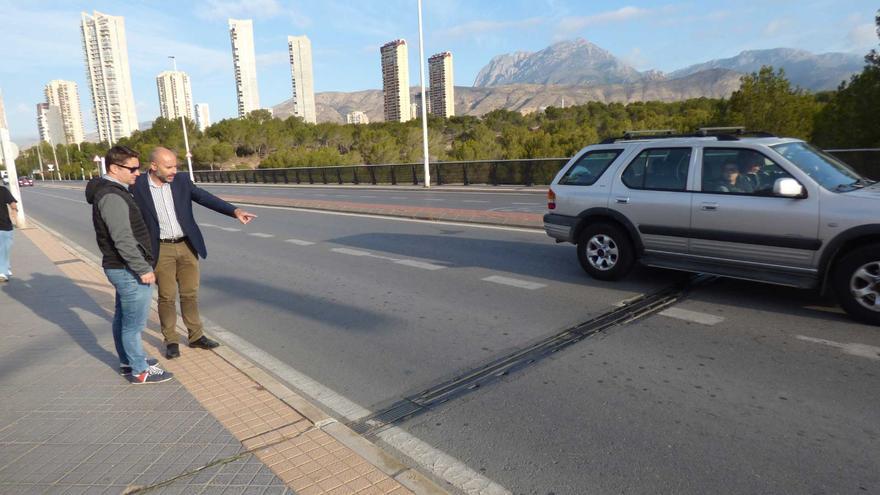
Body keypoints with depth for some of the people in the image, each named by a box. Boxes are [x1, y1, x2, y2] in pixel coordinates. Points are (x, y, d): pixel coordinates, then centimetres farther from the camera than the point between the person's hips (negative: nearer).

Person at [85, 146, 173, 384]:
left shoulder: (111, 191, 11)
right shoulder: (112, 197, -21)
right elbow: (123, 240, -26)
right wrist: (143, 269, -22)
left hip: (120, 268, 10)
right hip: (129, 270, -10)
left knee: (123, 318, 20)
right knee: (134, 323, 1)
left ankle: (128, 362, 34)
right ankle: (140, 370, 12)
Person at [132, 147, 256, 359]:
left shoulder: (182, 181, -2)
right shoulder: (138, 186, -9)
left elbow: (205, 198, -11)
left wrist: (235, 211, -25)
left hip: (187, 246, 3)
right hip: (162, 250, -2)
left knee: (190, 293, 11)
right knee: (167, 297, 5)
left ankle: (196, 336, 24)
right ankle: (171, 341, 21)